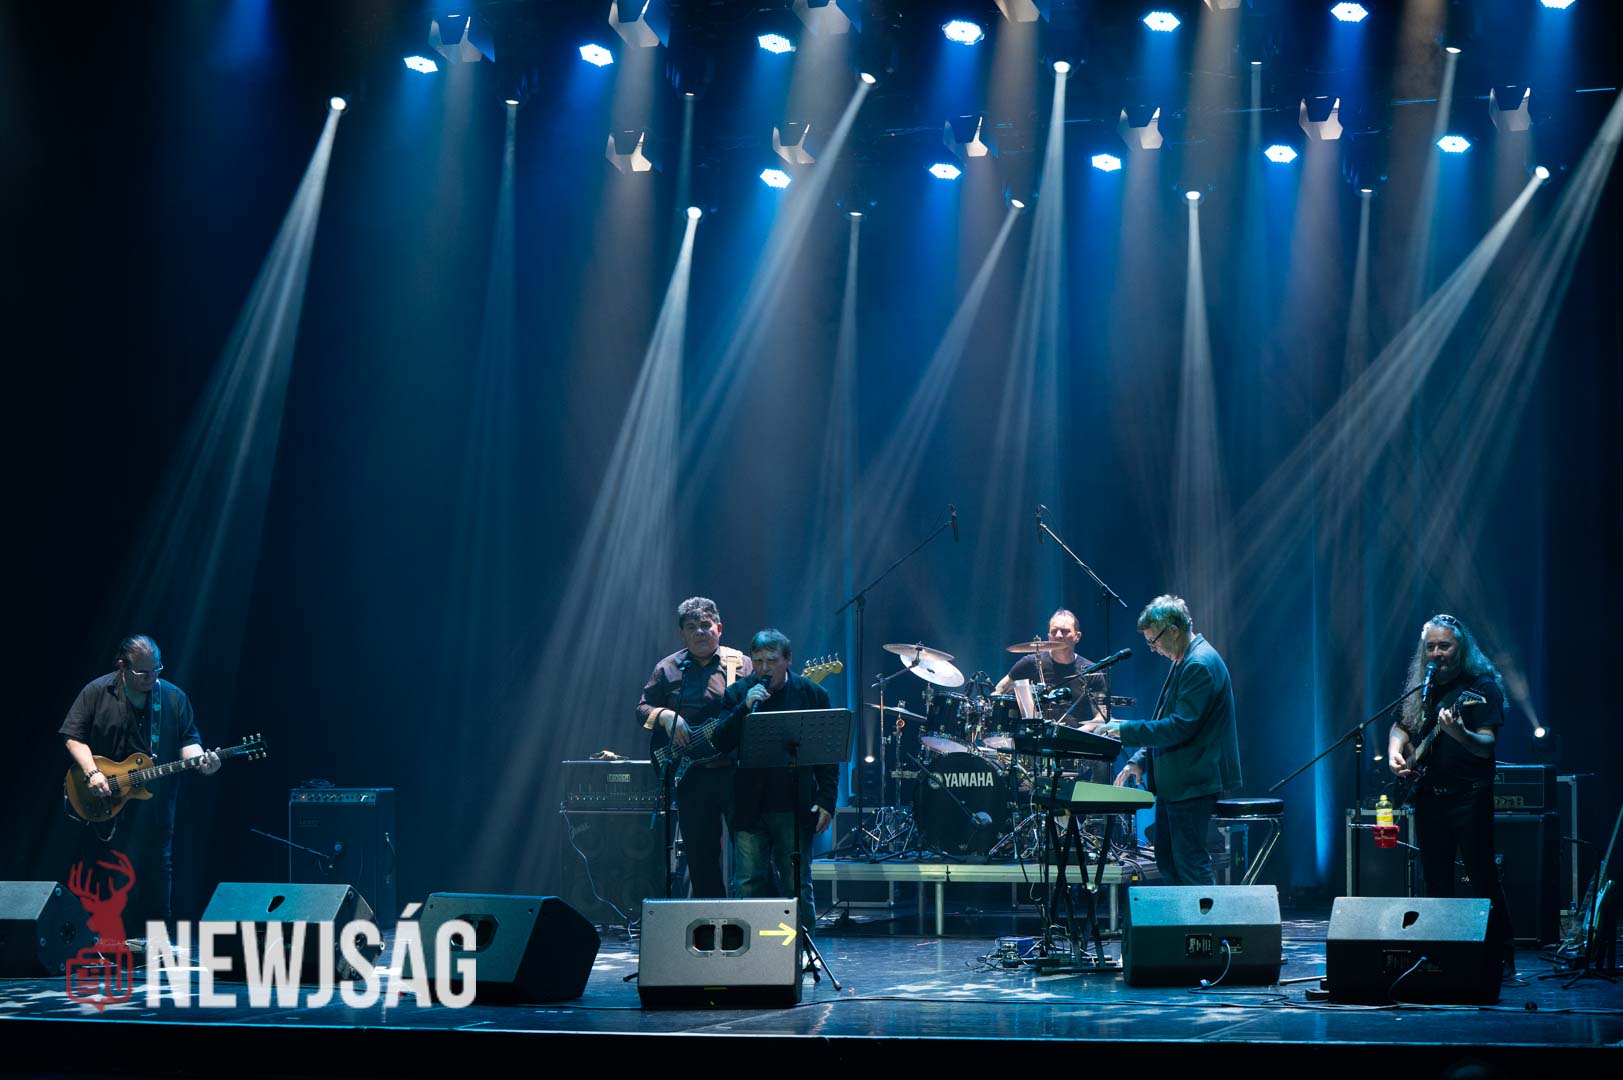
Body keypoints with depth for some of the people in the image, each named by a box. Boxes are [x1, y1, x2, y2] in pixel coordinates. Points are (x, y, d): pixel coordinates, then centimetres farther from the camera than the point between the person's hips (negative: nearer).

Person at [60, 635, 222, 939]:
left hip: (156, 811, 2)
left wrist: (199, 760, -16)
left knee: (158, 878, 5)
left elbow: (188, 740, 5)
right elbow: (73, 737, -4)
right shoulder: (97, 692, -3)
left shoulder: (174, 697, 4)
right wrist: (92, 773, -16)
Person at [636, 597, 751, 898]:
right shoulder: (667, 669, 11)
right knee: (701, 855, 6)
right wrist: (665, 717, -7)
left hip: (736, 771, -2)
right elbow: (642, 709, 12)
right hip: (692, 776, 2)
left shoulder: (742, 665, 7)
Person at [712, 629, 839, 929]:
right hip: (750, 808, 1)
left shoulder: (813, 695, 3)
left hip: (795, 808, -1)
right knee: (748, 884, -2)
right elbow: (721, 742, -3)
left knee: (797, 885, 2)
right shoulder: (738, 693, 7)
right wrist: (745, 708, -16)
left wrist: (827, 801, -4)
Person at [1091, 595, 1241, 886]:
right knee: (1166, 861, 13)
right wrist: (1140, 761, 12)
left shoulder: (1200, 665, -18)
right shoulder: (1185, 661, 14)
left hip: (1192, 784, -11)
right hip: (1174, 782, 11)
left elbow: (1180, 727, -25)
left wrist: (1125, 730, -20)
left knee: (1191, 863, -8)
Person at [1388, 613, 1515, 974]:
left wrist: (1459, 733, -38)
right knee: (1435, 883, 9)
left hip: (1469, 795, -6)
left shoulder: (1481, 687, -7)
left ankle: (1502, 956, -4)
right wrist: (1395, 755, 4)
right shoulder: (1422, 688, 12)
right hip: (1429, 796, 6)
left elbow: (1487, 745, -17)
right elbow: (1400, 727, 25)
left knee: (1483, 880, -8)